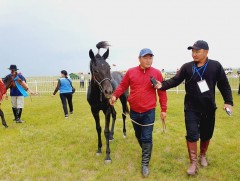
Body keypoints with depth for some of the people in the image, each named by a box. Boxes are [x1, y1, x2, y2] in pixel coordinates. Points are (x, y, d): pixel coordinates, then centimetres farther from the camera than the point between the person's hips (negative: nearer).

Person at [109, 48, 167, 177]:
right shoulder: (130, 72, -2)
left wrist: (163, 109, -4)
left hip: (149, 112, -2)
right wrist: (115, 95, -17)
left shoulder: (157, 73, -5)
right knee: (138, 135, 20)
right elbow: (122, 86, 2)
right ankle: (145, 151, 48)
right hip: (134, 111, 3)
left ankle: (145, 164, 12)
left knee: (147, 138, -1)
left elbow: (162, 92, -2)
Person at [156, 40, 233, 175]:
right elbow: (175, 80, -7)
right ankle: (193, 163, 11)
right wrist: (162, 85, -25)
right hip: (191, 109, -1)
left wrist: (228, 101, -9)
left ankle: (203, 155, 41)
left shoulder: (216, 66, -4)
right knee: (192, 135, -3)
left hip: (209, 109, 1)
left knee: (206, 135, 16)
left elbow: (224, 85, 0)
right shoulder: (187, 67, -3)